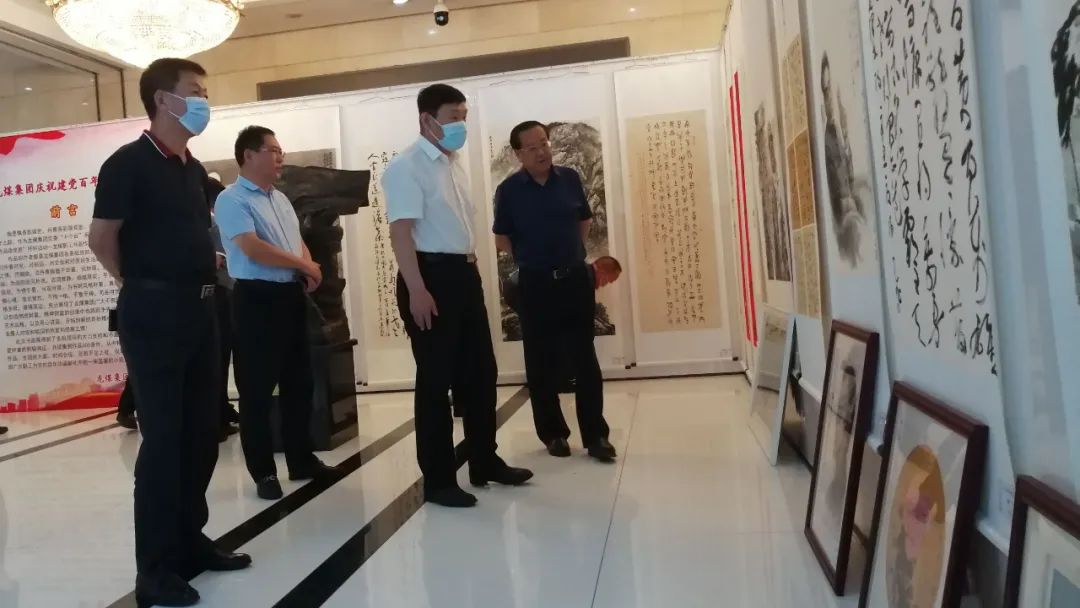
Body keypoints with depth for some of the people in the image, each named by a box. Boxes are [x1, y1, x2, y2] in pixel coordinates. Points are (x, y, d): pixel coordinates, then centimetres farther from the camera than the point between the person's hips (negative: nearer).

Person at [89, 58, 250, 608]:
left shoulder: (194, 169, 14)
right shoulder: (129, 163, -8)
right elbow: (101, 237, -8)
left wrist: (202, 273, 13)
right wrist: (141, 284, 2)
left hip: (199, 309, 8)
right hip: (154, 312, -7)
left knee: (202, 430, 11)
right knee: (163, 437, -4)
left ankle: (190, 541, 26)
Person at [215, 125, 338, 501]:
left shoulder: (281, 199, 17)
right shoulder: (233, 199, -9)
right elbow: (254, 249, -20)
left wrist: (310, 271, -1)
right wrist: (303, 264, -10)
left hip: (292, 296, 8)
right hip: (257, 299, -8)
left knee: (299, 383, 13)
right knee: (257, 389, 0)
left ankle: (302, 460, 25)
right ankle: (264, 472, 10)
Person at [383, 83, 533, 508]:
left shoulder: (455, 164, 16)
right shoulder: (407, 167, -11)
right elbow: (401, 231, -19)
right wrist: (416, 290, -26)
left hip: (464, 274, 9)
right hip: (432, 276, -9)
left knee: (480, 372, 15)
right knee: (436, 379, 0)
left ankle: (485, 462, 31)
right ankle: (438, 480, 14)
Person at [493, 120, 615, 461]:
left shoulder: (570, 178, 3)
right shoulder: (509, 190, -4)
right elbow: (501, 239, 5)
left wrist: (569, 251, 9)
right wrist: (532, 257, 3)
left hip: (576, 278, 2)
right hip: (535, 284, -1)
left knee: (585, 358, 2)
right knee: (542, 363, 5)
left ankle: (596, 435, 8)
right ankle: (553, 433, 19)